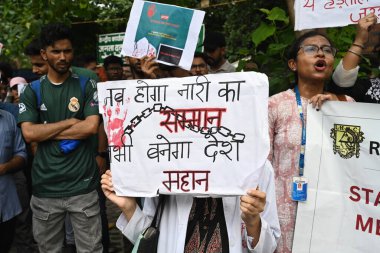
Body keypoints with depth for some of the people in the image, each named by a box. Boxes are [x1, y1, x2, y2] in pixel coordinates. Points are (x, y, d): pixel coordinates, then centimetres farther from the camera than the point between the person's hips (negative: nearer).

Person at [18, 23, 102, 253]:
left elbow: (91, 127, -11)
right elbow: (29, 133, -6)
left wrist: (46, 132, -7)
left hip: (83, 185, -2)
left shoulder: (87, 86, 1)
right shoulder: (32, 91, 5)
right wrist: (69, 122, -8)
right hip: (45, 186, 2)